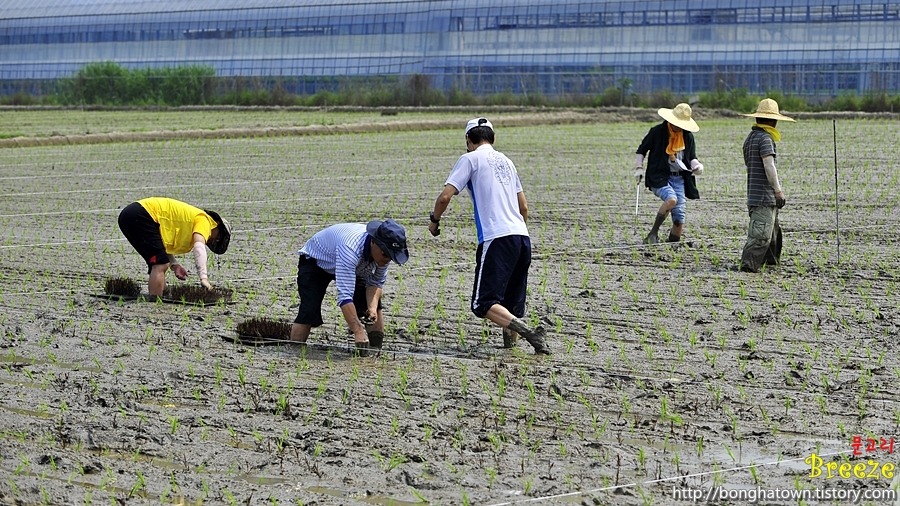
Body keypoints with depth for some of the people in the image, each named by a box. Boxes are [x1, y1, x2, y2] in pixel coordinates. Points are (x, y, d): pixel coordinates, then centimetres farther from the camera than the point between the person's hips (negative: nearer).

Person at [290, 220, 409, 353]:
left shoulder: (384, 251, -25)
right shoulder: (350, 248, -46)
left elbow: (376, 282, -10)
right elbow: (345, 296, -50)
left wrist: (372, 308, -29)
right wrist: (358, 331, -55)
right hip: (316, 261, -6)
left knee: (374, 304, -5)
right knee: (309, 312, -22)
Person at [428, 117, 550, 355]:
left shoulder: (470, 159, 3)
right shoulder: (506, 161, 23)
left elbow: (445, 196, -5)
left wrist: (434, 220, 14)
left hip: (497, 239, -7)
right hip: (522, 237, 7)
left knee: (484, 303, -11)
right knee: (512, 303, 17)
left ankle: (529, 332, -28)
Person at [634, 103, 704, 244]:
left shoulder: (688, 136, 9)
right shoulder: (657, 132, -3)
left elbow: (692, 157, 17)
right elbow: (641, 150, 8)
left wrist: (697, 166, -4)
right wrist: (639, 168, -2)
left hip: (679, 179, 5)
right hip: (659, 178, -4)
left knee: (679, 217, -4)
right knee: (671, 199, -32)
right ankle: (653, 233, -19)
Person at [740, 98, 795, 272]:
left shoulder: (749, 138, 16)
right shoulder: (765, 138, -13)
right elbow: (769, 166, -23)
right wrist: (778, 190, -22)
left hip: (753, 193, 10)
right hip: (765, 195, -10)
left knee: (773, 227, 22)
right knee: (762, 232, -11)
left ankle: (772, 259, 31)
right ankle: (749, 263, -17)